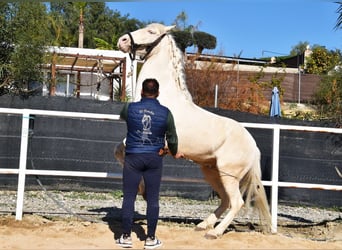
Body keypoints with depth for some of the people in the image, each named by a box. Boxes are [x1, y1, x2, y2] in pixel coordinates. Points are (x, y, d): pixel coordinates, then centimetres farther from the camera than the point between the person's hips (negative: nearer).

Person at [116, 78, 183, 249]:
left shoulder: (130, 108, -5)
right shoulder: (165, 112, -5)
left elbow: (121, 116, 20)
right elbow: (172, 137, 6)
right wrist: (175, 153, 25)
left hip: (133, 158, 0)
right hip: (154, 158, 0)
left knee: (129, 198, 7)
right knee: (152, 199, 7)